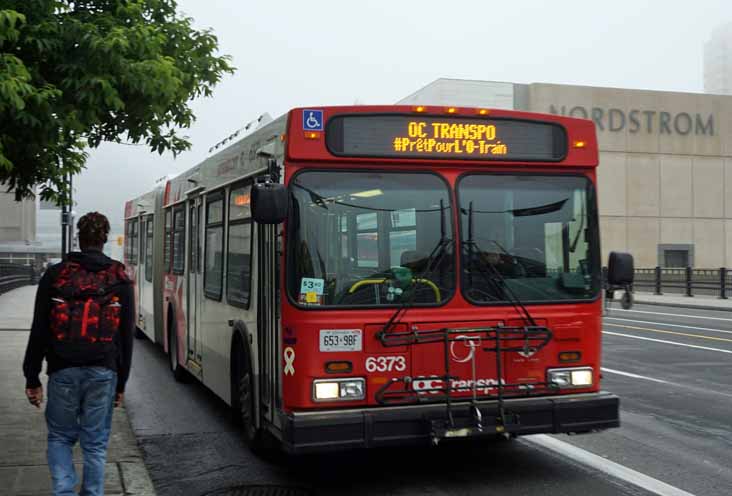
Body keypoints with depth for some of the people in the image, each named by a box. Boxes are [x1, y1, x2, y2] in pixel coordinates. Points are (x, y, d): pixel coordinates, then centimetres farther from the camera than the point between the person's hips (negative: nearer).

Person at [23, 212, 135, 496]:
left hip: (63, 371, -1)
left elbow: (39, 331, 0)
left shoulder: (55, 275, 0)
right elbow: (126, 336, 5)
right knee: (95, 443, 9)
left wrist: (32, 377, 6)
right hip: (103, 372, 1)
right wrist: (121, 382, 12)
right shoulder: (120, 280, 4)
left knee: (60, 437, 14)